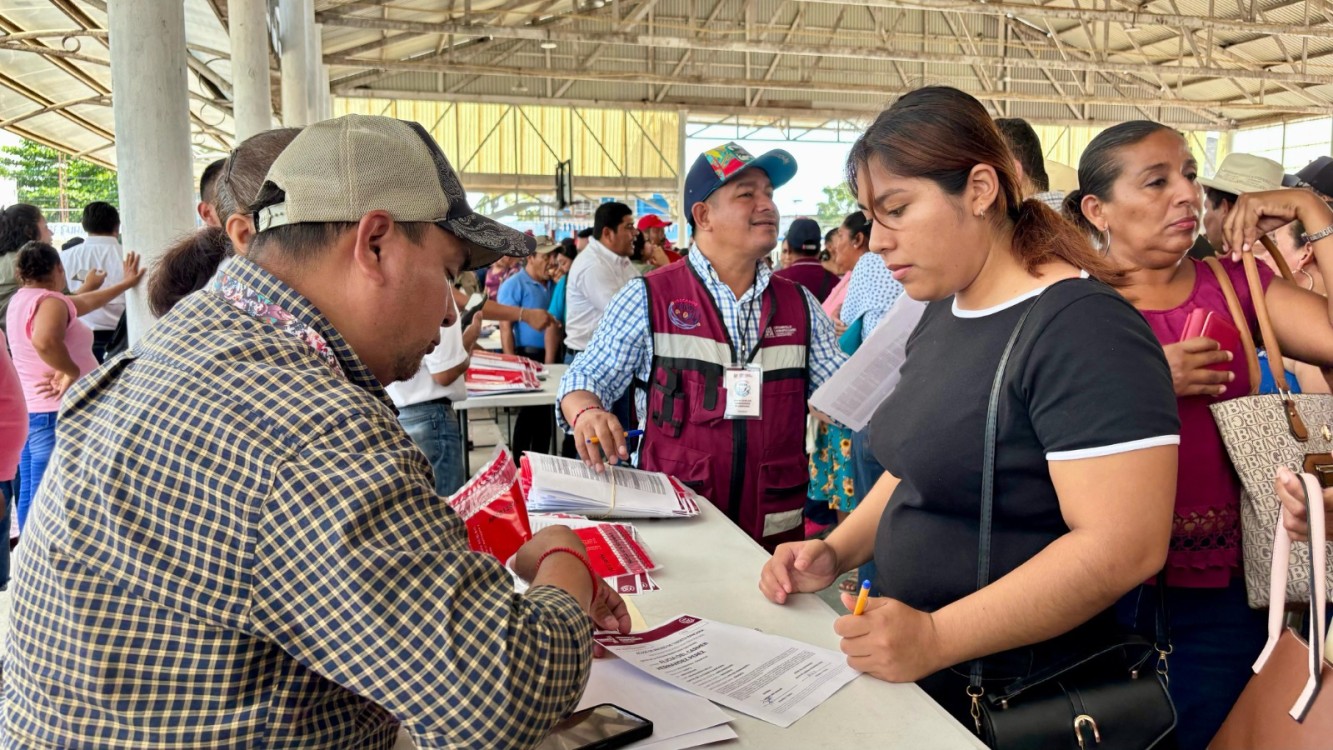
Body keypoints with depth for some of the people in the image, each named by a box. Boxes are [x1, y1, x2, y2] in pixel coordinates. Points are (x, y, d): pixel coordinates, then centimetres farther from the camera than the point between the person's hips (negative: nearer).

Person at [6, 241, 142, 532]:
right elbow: (45, 341, -39)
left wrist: (125, 283, 33)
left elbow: (85, 302, 24)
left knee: (29, 492, 15)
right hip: (53, 413, -10)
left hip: (27, 410, 10)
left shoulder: (22, 298, 13)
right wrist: (72, 373, -25)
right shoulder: (49, 301, -17)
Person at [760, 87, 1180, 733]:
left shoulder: (1082, 329, -21)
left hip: (1018, 699, -8)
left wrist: (936, 638, -30)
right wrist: (835, 552, 1)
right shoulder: (943, 311, 6)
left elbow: (1125, 545, -27)